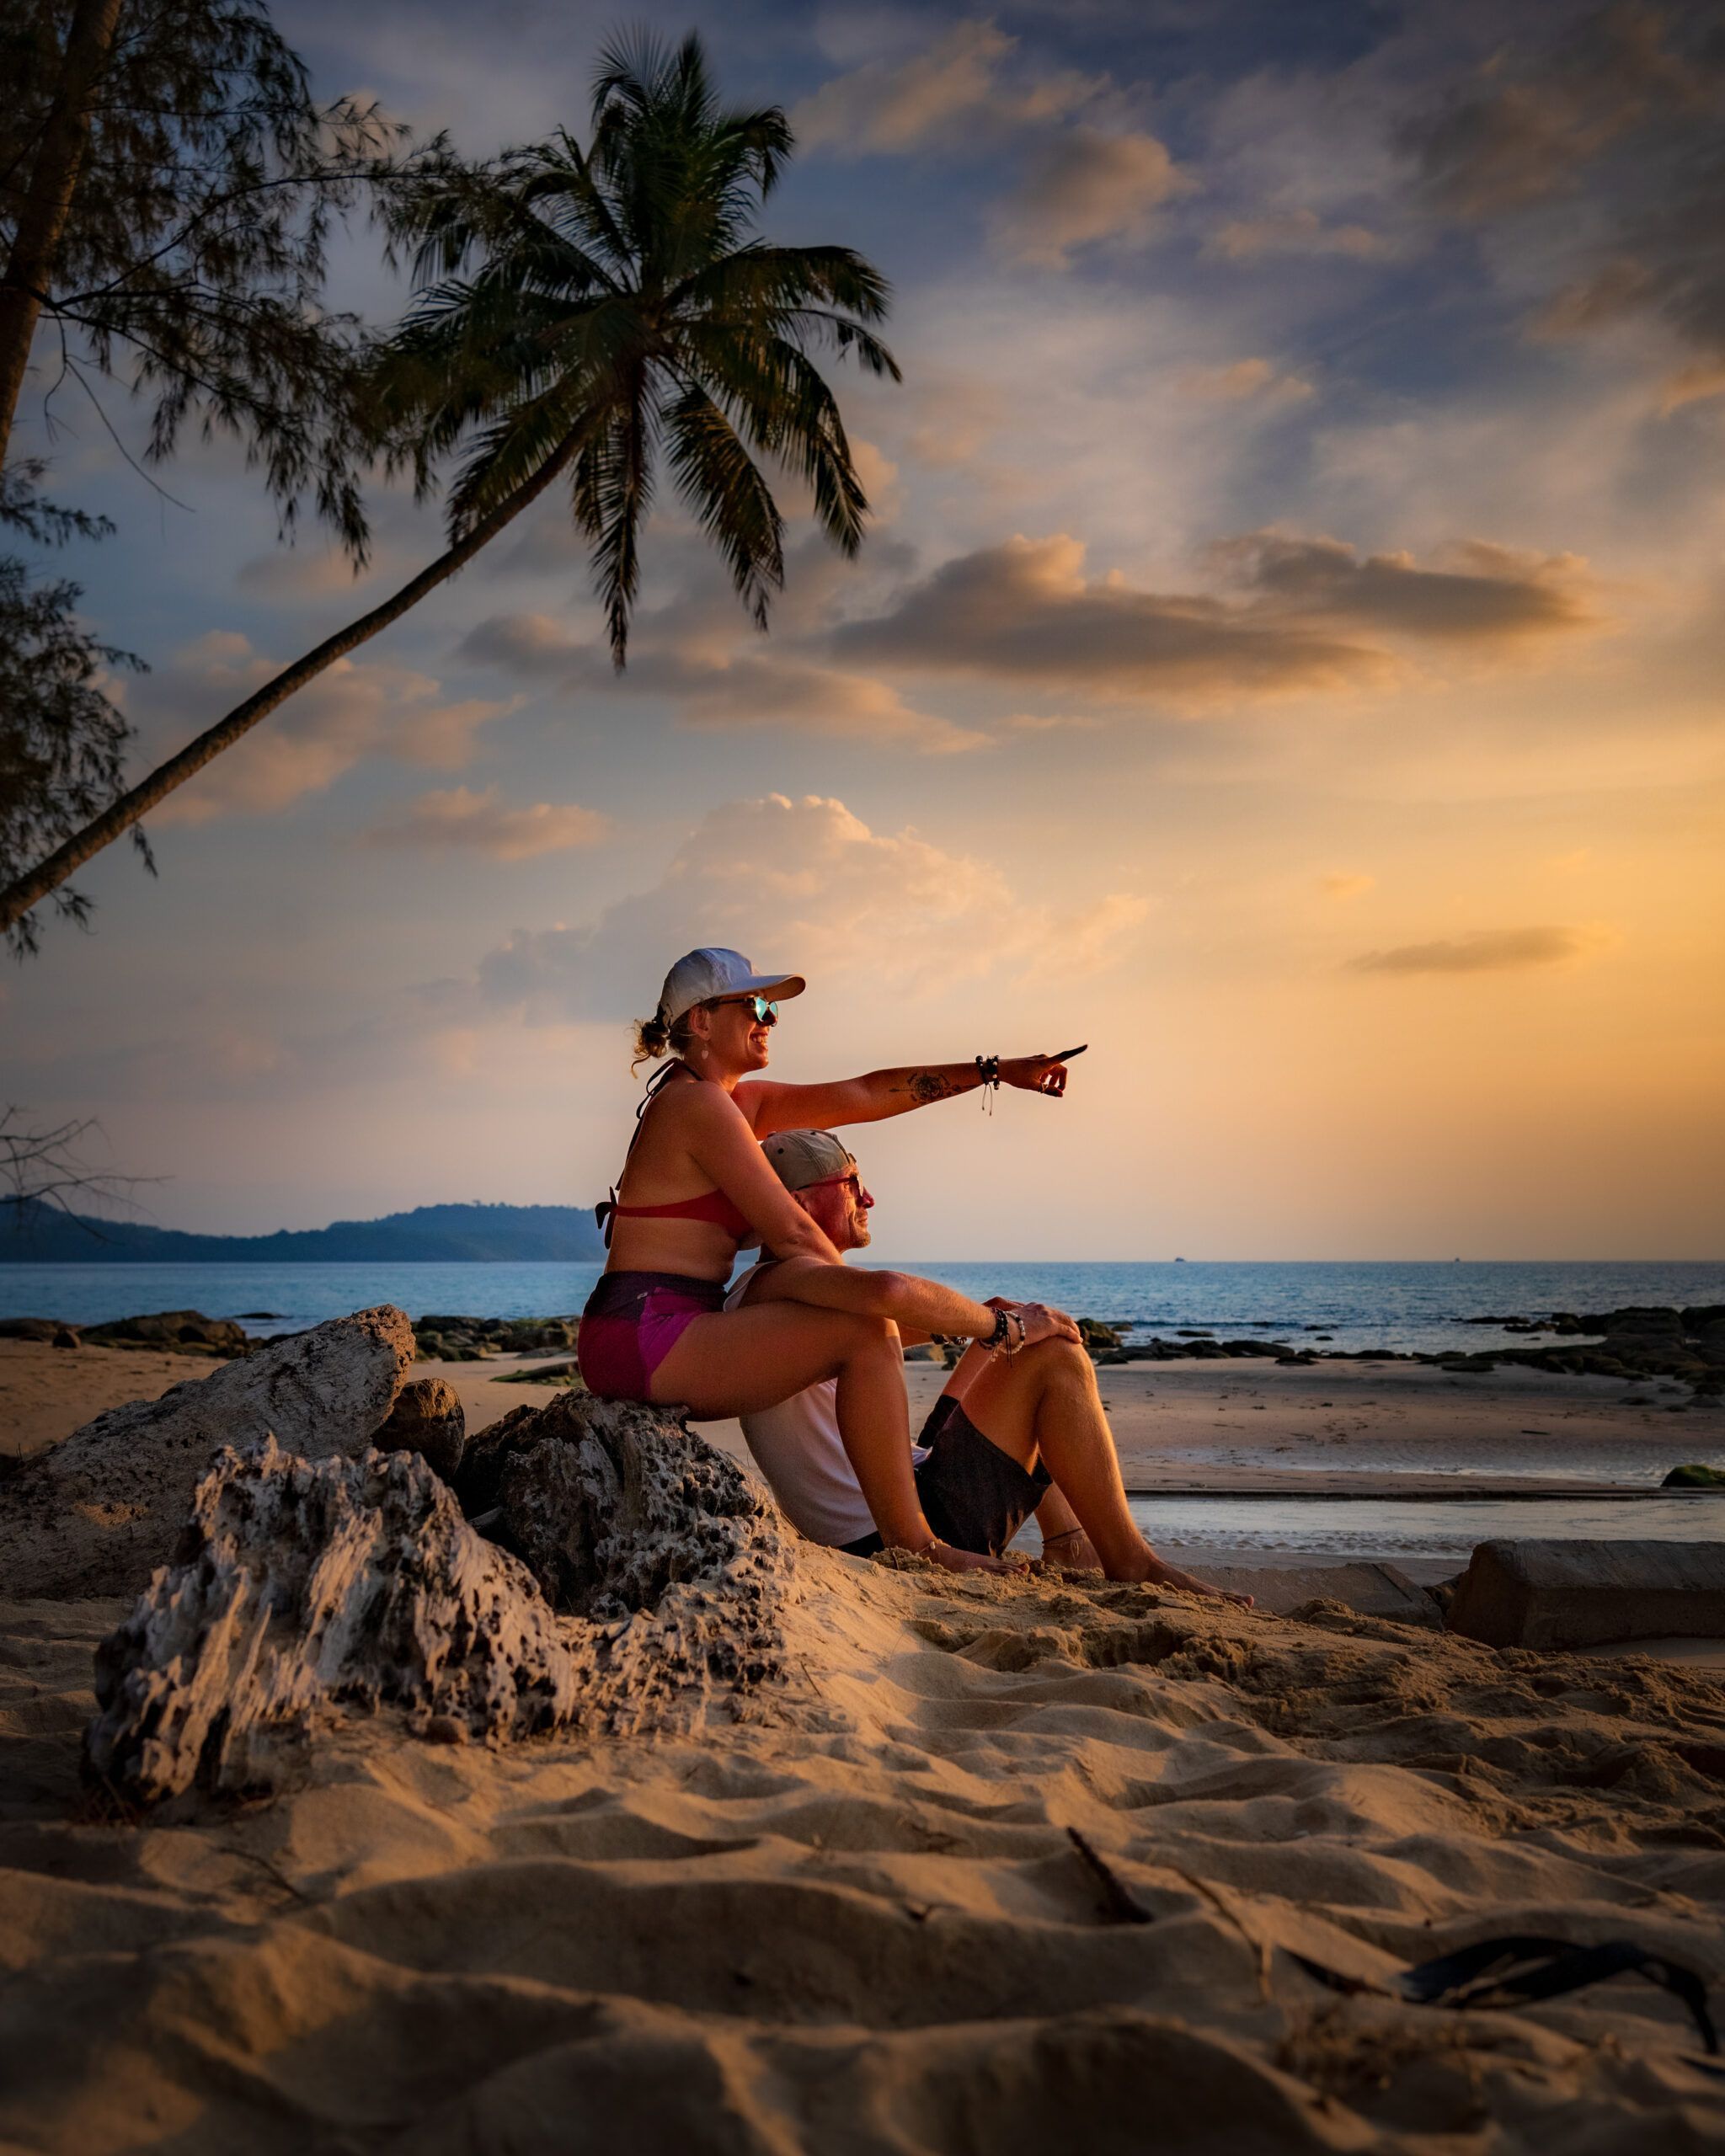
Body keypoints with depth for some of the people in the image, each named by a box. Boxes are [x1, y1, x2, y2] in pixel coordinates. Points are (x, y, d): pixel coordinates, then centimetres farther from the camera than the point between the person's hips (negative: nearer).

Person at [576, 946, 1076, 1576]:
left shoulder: (740, 1100, 17)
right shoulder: (699, 1103, -13)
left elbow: (862, 1095, 14)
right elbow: (792, 1234, -17)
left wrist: (994, 1071, 11)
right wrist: (859, 1300, -4)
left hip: (652, 1341, 11)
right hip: (642, 1335, -11)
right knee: (867, 1333, -18)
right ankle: (912, 1545, -11)